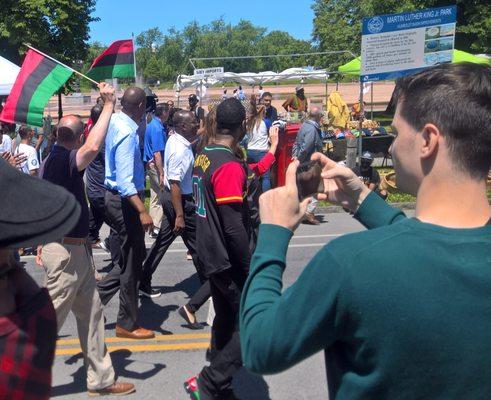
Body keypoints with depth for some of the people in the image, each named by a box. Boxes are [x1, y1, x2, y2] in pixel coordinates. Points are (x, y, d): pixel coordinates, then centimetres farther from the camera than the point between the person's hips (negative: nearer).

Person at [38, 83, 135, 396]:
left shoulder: (50, 160, 10)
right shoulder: (65, 160, -19)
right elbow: (93, 147, -40)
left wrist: (42, 242, 24)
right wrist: (108, 105, -29)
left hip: (75, 250, 10)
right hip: (67, 252, -10)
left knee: (91, 314, 14)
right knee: (51, 318, 2)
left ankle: (101, 379, 24)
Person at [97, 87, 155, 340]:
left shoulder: (115, 120, 4)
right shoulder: (127, 134, -23)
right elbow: (125, 181, -30)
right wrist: (142, 211, -34)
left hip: (115, 197, 10)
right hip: (125, 201, -10)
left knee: (135, 254, 20)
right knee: (132, 262, 3)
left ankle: (98, 293, 24)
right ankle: (127, 324, 16)